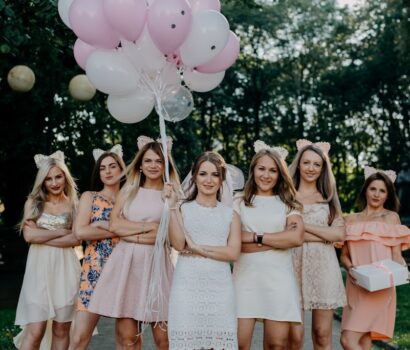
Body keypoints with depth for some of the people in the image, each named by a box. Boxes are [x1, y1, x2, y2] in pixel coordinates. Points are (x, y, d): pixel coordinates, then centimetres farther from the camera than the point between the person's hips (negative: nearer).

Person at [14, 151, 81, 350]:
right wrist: (62, 231, -4)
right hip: (40, 269, -1)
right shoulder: (33, 202, 8)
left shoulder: (73, 205, 8)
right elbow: (29, 235, -5)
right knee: (35, 331, -8)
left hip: (65, 269, 1)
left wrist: (42, 236, -8)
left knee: (61, 329, 5)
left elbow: (76, 239, -5)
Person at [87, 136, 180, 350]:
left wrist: (133, 235, -8)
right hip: (126, 263, 2)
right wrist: (148, 226, -5)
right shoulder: (129, 190, 13)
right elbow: (114, 225, 3)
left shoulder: (171, 194, 5)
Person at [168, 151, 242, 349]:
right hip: (187, 286, -1)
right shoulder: (183, 209, 8)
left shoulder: (230, 214, 11)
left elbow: (233, 253, 0)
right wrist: (172, 206, -9)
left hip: (219, 288, 1)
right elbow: (178, 244, -7)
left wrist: (197, 248, -7)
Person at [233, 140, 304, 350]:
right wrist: (279, 240, -7)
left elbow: (297, 238, -6)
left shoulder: (288, 204, 12)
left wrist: (256, 237, -6)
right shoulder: (239, 203, 9)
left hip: (278, 278, 1)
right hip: (246, 278, -1)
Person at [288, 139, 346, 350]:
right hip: (294, 266, -2)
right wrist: (324, 235, -9)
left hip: (324, 267, 2)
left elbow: (340, 234, 0)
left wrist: (303, 225, -7)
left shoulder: (328, 198, 13)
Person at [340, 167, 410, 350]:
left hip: (379, 288, -4)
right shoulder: (351, 219, 13)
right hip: (355, 287, 4)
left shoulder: (391, 217, 4)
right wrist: (349, 268, -9)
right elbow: (344, 255, 12)